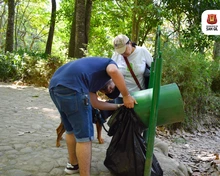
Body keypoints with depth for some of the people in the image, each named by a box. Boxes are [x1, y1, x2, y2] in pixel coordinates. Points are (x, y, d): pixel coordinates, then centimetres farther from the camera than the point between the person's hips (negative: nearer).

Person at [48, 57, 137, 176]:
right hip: (71, 88, -9)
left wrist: (119, 106, 38)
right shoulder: (109, 63, 18)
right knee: (84, 136, 2)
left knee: (71, 131, 27)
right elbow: (113, 71, -8)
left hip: (55, 85, 9)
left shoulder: (93, 81, 37)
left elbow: (95, 103, 29)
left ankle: (73, 164, 44)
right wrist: (126, 96, 1)